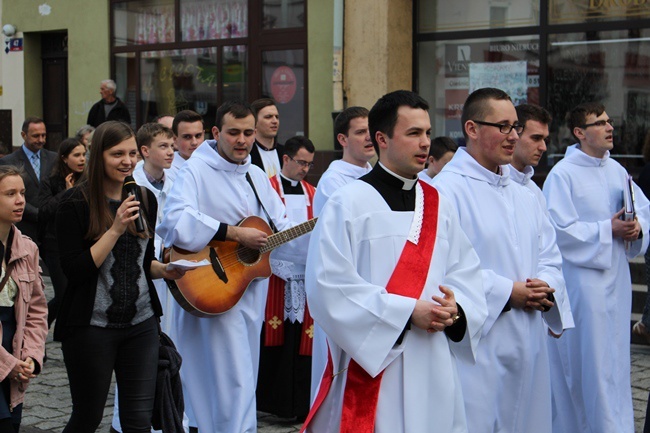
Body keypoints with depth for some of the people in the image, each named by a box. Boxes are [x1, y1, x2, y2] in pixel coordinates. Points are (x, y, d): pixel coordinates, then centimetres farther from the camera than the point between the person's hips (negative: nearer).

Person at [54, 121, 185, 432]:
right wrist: (116, 229, -22)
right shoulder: (76, 202, -9)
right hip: (91, 325, -4)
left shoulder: (145, 199, 8)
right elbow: (74, 270, -16)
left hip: (141, 322, 4)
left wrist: (164, 270, -3)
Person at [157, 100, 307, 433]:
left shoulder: (257, 177, 14)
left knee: (242, 382, 15)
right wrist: (235, 234, -24)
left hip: (252, 293, 8)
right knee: (233, 385, -8)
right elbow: (176, 224, -27)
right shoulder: (196, 171, -10)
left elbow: (281, 232, 13)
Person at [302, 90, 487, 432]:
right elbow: (330, 286, -13)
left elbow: (466, 271, 11)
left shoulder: (438, 205, 10)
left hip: (433, 370, 5)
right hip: (370, 365, -5)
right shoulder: (348, 203, -7)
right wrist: (408, 312, -16)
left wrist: (455, 308, -11)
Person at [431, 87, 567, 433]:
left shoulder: (523, 196, 16)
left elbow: (549, 256, 18)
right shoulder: (446, 190, -10)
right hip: (476, 346, -8)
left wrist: (546, 288, -4)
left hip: (527, 347, 8)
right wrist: (507, 292, -17)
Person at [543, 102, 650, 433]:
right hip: (583, 279, -7)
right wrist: (609, 229, -18)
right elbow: (560, 229, -17)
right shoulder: (562, 175, -11)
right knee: (592, 360, -4)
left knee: (615, 358, 14)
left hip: (616, 278, 7)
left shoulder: (615, 170, 10)